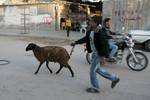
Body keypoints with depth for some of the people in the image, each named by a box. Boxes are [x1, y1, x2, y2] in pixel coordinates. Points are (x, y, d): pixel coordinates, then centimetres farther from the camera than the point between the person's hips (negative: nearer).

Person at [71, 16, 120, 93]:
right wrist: (76, 43, 17)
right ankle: (114, 79, 33)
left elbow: (105, 45, -25)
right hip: (94, 53, 10)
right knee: (97, 69, 21)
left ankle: (95, 88, 18)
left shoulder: (99, 33, -25)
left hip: (99, 54, -10)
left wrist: (103, 57, -28)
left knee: (92, 71, 0)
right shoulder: (90, 31, 2)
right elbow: (85, 39, 17)